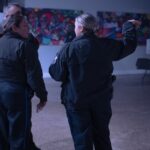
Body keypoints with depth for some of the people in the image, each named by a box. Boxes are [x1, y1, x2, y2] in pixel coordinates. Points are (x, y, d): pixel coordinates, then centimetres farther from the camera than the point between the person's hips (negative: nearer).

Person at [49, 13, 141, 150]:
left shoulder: (69, 49, -14)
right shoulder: (106, 45, -4)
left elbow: (57, 75, -7)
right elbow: (129, 45, 10)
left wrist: (55, 62, 15)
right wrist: (129, 25, 26)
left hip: (77, 102, -3)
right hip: (101, 100, 3)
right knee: (102, 137, 18)